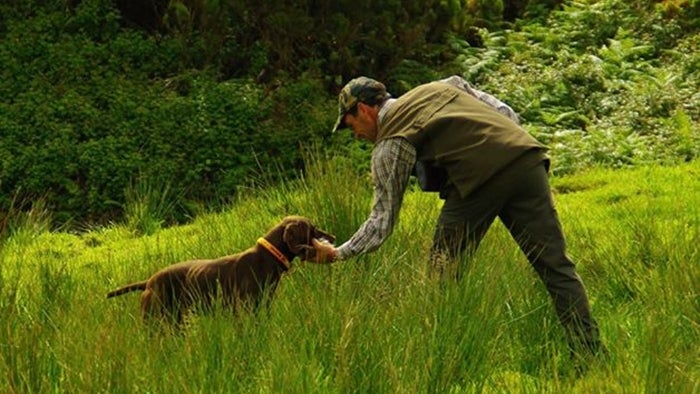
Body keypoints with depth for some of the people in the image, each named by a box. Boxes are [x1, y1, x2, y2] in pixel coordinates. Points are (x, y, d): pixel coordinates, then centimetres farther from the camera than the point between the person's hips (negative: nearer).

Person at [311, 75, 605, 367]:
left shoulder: (389, 146, 10)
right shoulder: (441, 86, 28)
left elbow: (383, 219, 8)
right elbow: (504, 113, 24)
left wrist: (338, 253, 15)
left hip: (481, 178, -6)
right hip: (526, 156, 6)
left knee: (444, 266, 13)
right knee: (554, 264, 4)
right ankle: (589, 352, -1)